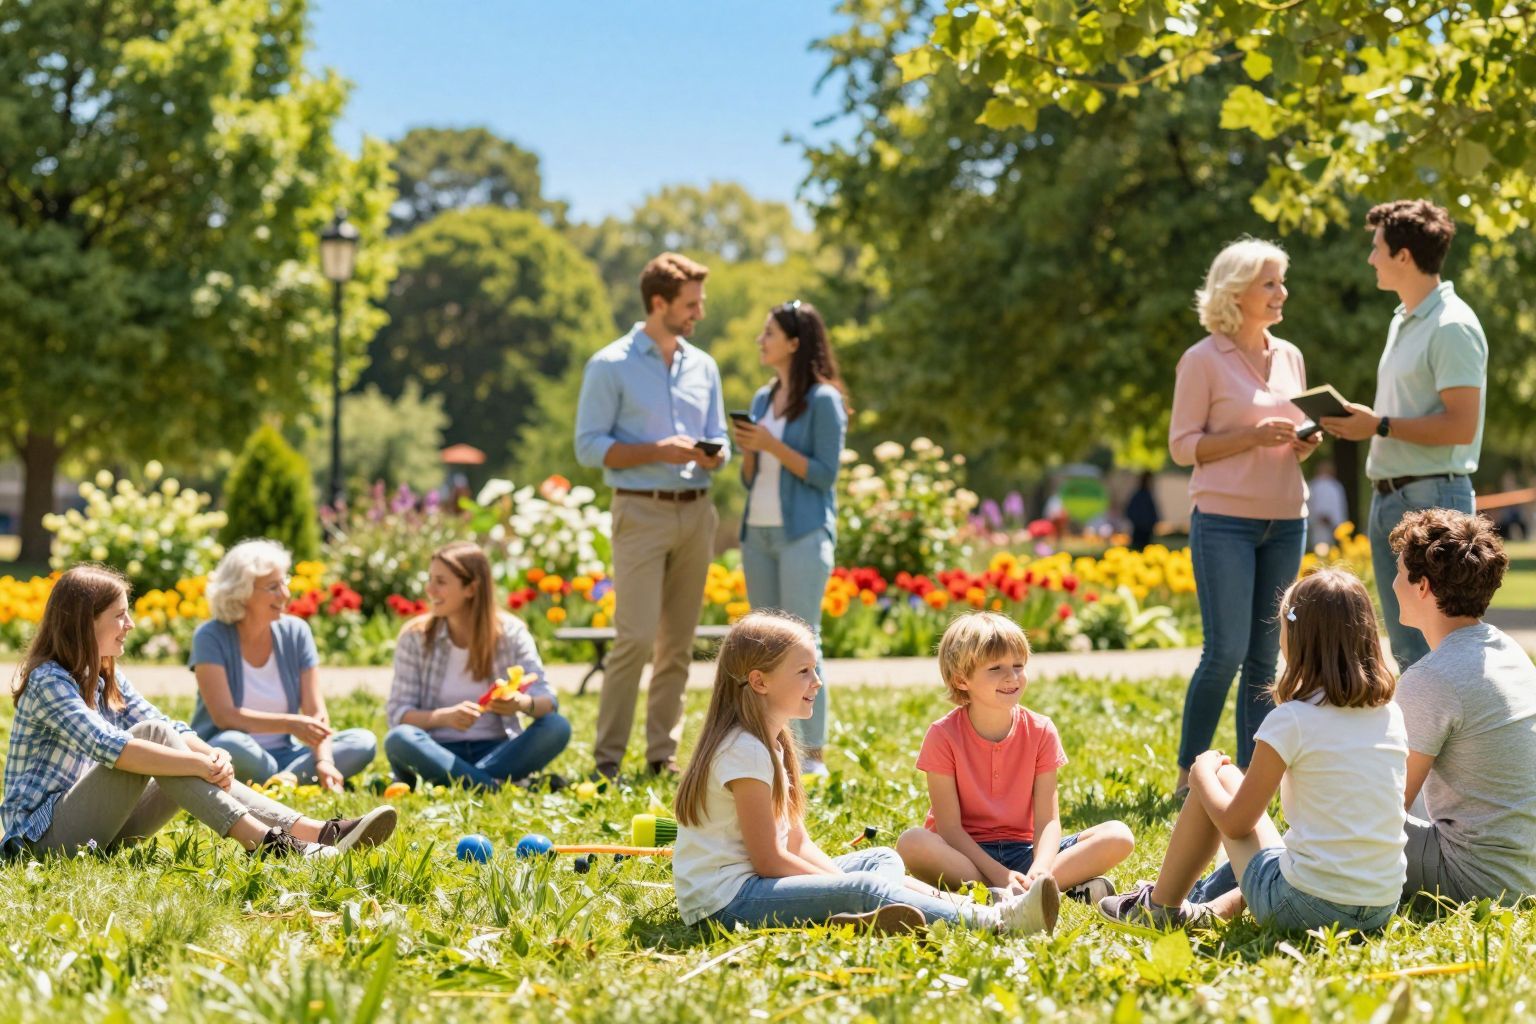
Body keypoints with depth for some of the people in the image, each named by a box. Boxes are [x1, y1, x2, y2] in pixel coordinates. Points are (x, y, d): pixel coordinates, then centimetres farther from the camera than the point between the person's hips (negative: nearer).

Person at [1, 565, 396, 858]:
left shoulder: (106, 679, 13)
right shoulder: (48, 681, -15)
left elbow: (174, 729, 4)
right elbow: (109, 747, -30)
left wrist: (213, 755, -17)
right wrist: (197, 763, -31)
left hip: (95, 829, 8)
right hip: (43, 830, -8)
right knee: (151, 734, -24)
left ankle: (315, 832, -22)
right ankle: (263, 841, -34)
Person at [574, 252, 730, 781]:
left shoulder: (703, 366, 14)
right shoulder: (611, 366, -2)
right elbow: (589, 446, -6)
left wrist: (713, 455, -5)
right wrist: (659, 450, -15)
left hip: (696, 512, 5)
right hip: (642, 512, -5)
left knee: (678, 643, 6)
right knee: (636, 637, -13)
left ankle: (664, 754, 13)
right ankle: (607, 755, -6)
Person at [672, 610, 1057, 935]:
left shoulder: (772, 742, 15)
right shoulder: (745, 750, -17)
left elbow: (795, 841, 13)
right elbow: (768, 860, -19)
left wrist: (846, 882, -2)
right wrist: (847, 889, -11)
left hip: (753, 880, 11)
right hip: (723, 900, -11)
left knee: (882, 860, 14)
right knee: (864, 888, -26)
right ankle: (994, 921, -33)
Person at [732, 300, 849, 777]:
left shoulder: (822, 401, -7)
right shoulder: (763, 398, 14)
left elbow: (825, 474, -12)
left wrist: (772, 446, -16)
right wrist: (747, 449, -3)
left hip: (803, 534, -7)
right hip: (758, 532, 7)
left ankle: (814, 753, -3)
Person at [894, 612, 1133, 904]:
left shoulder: (1040, 732, -2)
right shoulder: (944, 736, -10)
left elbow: (1047, 820, -8)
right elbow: (949, 827, -14)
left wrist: (1039, 871, -29)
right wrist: (999, 874, -27)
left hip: (1023, 851, 2)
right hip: (966, 854, -2)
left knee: (1119, 837, -15)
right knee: (911, 843, -37)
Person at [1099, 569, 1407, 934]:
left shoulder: (1291, 720, -13)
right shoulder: (1392, 715, 4)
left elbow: (1235, 823, -4)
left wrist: (1202, 774, 16)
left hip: (1304, 910, -5)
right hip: (1382, 911, 5)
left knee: (1222, 778, 16)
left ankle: (1161, 907, 31)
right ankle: (1220, 907, 45)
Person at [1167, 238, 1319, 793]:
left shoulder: (1289, 357, 14)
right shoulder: (1203, 360, -4)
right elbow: (1182, 446, -5)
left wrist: (1303, 444, -1)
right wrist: (1251, 438, -17)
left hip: (1286, 519, 6)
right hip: (1224, 521, -6)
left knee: (1265, 657, 5)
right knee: (1226, 650, -10)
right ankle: (1188, 773, 3)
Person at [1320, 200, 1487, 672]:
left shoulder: (1452, 327, -14)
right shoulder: (1403, 321, 16)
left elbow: (1461, 427, -20)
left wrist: (1380, 425, -17)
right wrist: (1359, 420, 7)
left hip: (1433, 497, -10)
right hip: (1389, 496, 10)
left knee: (1434, 646, -9)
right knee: (1406, 647, 13)